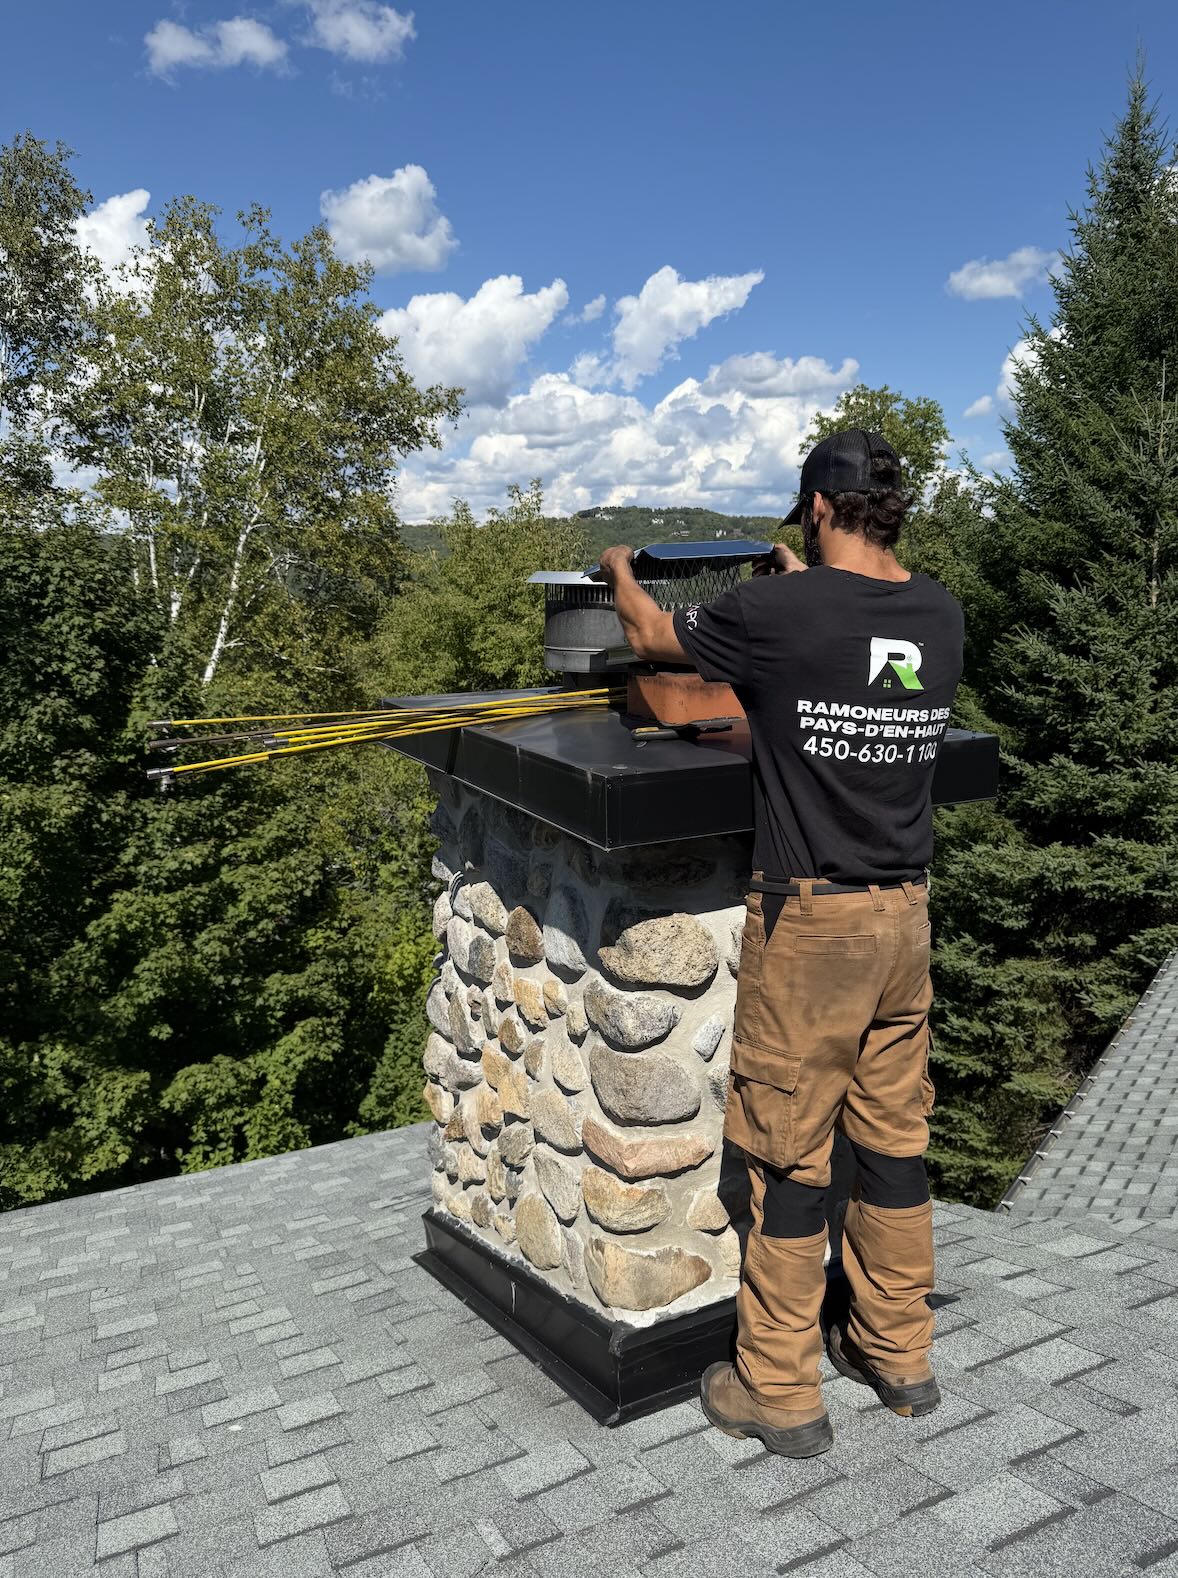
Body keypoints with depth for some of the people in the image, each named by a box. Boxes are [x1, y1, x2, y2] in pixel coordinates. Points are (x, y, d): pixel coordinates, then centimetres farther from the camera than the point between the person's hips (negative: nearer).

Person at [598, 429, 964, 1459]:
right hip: (906, 913, 6)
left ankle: (781, 1392, 21)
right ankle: (901, 1355, 35)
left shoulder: (779, 612, -15)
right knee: (895, 1139, 18)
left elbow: (652, 638, 2)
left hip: (811, 920, -6)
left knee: (790, 1155, 6)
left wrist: (622, 572, 23)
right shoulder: (941, 615, 1)